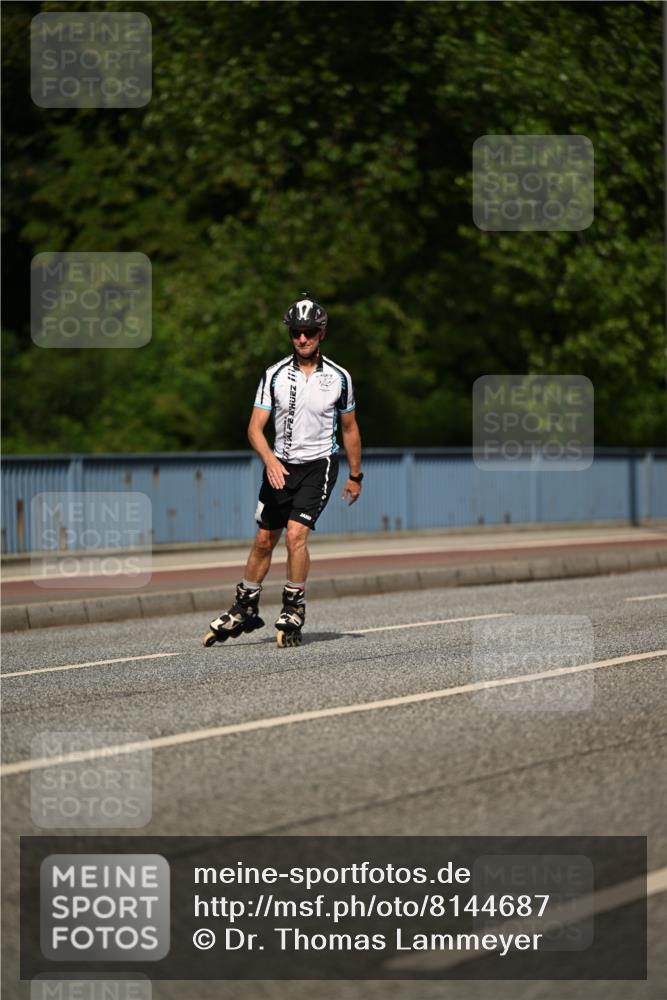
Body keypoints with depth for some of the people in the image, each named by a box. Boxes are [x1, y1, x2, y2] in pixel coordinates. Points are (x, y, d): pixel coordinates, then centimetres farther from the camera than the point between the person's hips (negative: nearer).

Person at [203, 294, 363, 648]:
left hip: (318, 464, -2)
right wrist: (269, 459, -25)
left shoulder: (338, 378, -4)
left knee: (296, 534, -19)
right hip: (280, 465, 2)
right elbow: (255, 427, -7)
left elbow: (349, 428, 9)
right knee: (264, 540, 10)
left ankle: (294, 612, -6)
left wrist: (355, 476, 12)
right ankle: (245, 609, 26)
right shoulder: (275, 375, -4)